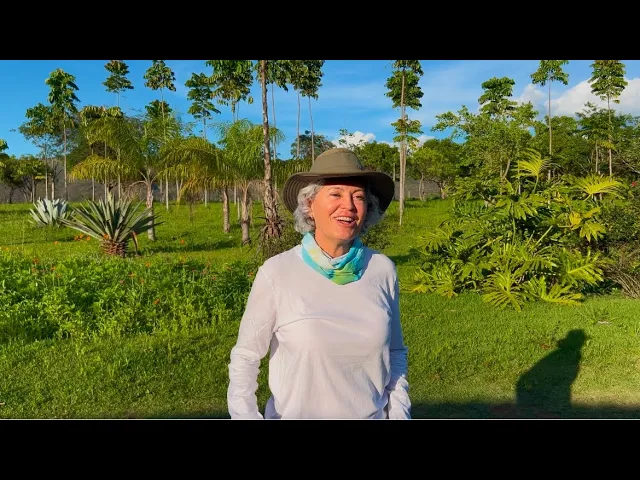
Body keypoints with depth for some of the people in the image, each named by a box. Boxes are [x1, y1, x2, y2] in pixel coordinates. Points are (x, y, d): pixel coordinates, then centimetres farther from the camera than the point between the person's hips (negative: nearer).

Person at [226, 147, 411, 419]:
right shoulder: (276, 273, -17)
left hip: (372, 415, 3)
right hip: (296, 415, -2)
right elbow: (245, 357, -9)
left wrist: (399, 412, -1)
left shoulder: (383, 270, -8)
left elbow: (395, 353, 4)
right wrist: (245, 414, -20)